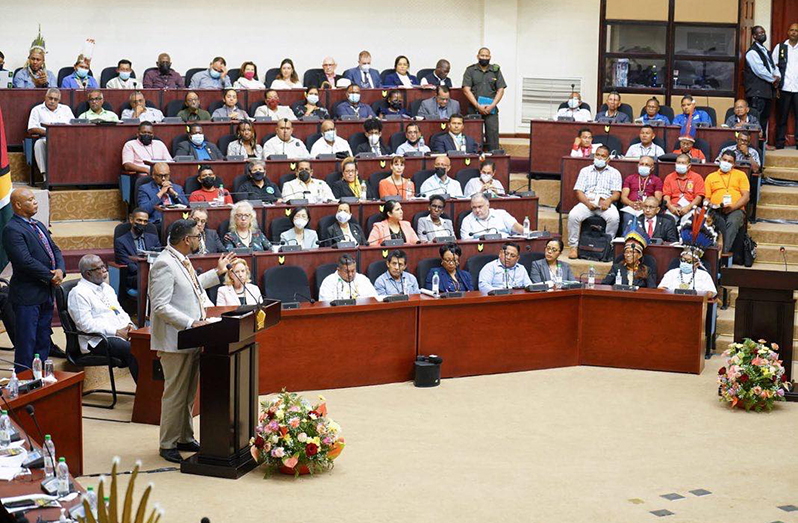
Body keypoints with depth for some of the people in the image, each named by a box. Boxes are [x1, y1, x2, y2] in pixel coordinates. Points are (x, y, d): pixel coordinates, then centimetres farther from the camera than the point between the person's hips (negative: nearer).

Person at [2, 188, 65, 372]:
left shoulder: (39, 226, 15)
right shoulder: (12, 230, -15)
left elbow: (55, 250, 15)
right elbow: (25, 261, -23)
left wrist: (60, 270, -6)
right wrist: (51, 276, -15)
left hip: (46, 294, 9)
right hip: (27, 296, -9)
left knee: (43, 341, 14)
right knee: (26, 341, -3)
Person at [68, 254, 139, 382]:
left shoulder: (106, 287, 21)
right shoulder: (79, 293, -5)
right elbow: (86, 325, -14)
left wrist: (129, 325, 2)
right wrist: (116, 332, -18)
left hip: (123, 332, 8)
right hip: (98, 341, -8)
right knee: (132, 350, -31)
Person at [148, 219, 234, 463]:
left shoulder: (182, 261, 12)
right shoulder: (164, 265, -19)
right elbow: (161, 306, -24)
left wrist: (218, 272, 33)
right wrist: (190, 323, -26)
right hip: (175, 342, -10)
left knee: (188, 392, 18)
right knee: (175, 394, -3)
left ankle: (185, 438, 30)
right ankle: (167, 445, 8)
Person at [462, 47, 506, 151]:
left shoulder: (496, 70, 11)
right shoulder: (470, 70, 6)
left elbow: (500, 90, 7)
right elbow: (466, 90, -1)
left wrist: (492, 106, -7)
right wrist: (478, 106, -10)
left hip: (491, 108, 1)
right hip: (474, 108, -1)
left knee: (493, 132, -9)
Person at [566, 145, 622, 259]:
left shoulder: (614, 173, 17)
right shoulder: (585, 171, 20)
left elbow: (616, 193, 6)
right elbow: (579, 191, 9)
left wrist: (609, 200, -18)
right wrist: (587, 202, -12)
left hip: (605, 203, -1)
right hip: (587, 202, 1)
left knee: (614, 217, -34)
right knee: (573, 215, -30)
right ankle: (574, 247, -17)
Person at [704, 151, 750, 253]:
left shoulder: (741, 175, 20)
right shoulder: (710, 177, 24)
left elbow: (746, 197, 8)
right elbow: (706, 198, 18)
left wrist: (733, 207, -9)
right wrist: (710, 205, -7)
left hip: (735, 209, -1)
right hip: (716, 210, 1)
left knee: (733, 222, -37)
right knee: (720, 224, -36)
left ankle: (724, 251, -47)